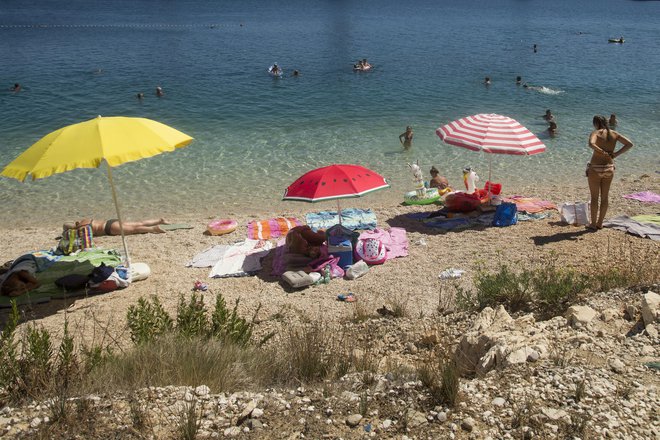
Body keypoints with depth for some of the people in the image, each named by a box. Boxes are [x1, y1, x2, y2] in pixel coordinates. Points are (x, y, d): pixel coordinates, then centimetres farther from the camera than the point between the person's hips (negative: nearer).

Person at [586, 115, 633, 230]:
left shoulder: (596, 133, -9)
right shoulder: (614, 134, 5)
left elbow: (591, 144, -30)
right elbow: (629, 144, 2)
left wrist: (603, 152, -18)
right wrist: (615, 154, 0)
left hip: (595, 168, -5)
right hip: (609, 168, 5)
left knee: (594, 197, 5)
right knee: (605, 196, 14)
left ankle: (593, 224, 12)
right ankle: (600, 223, 22)